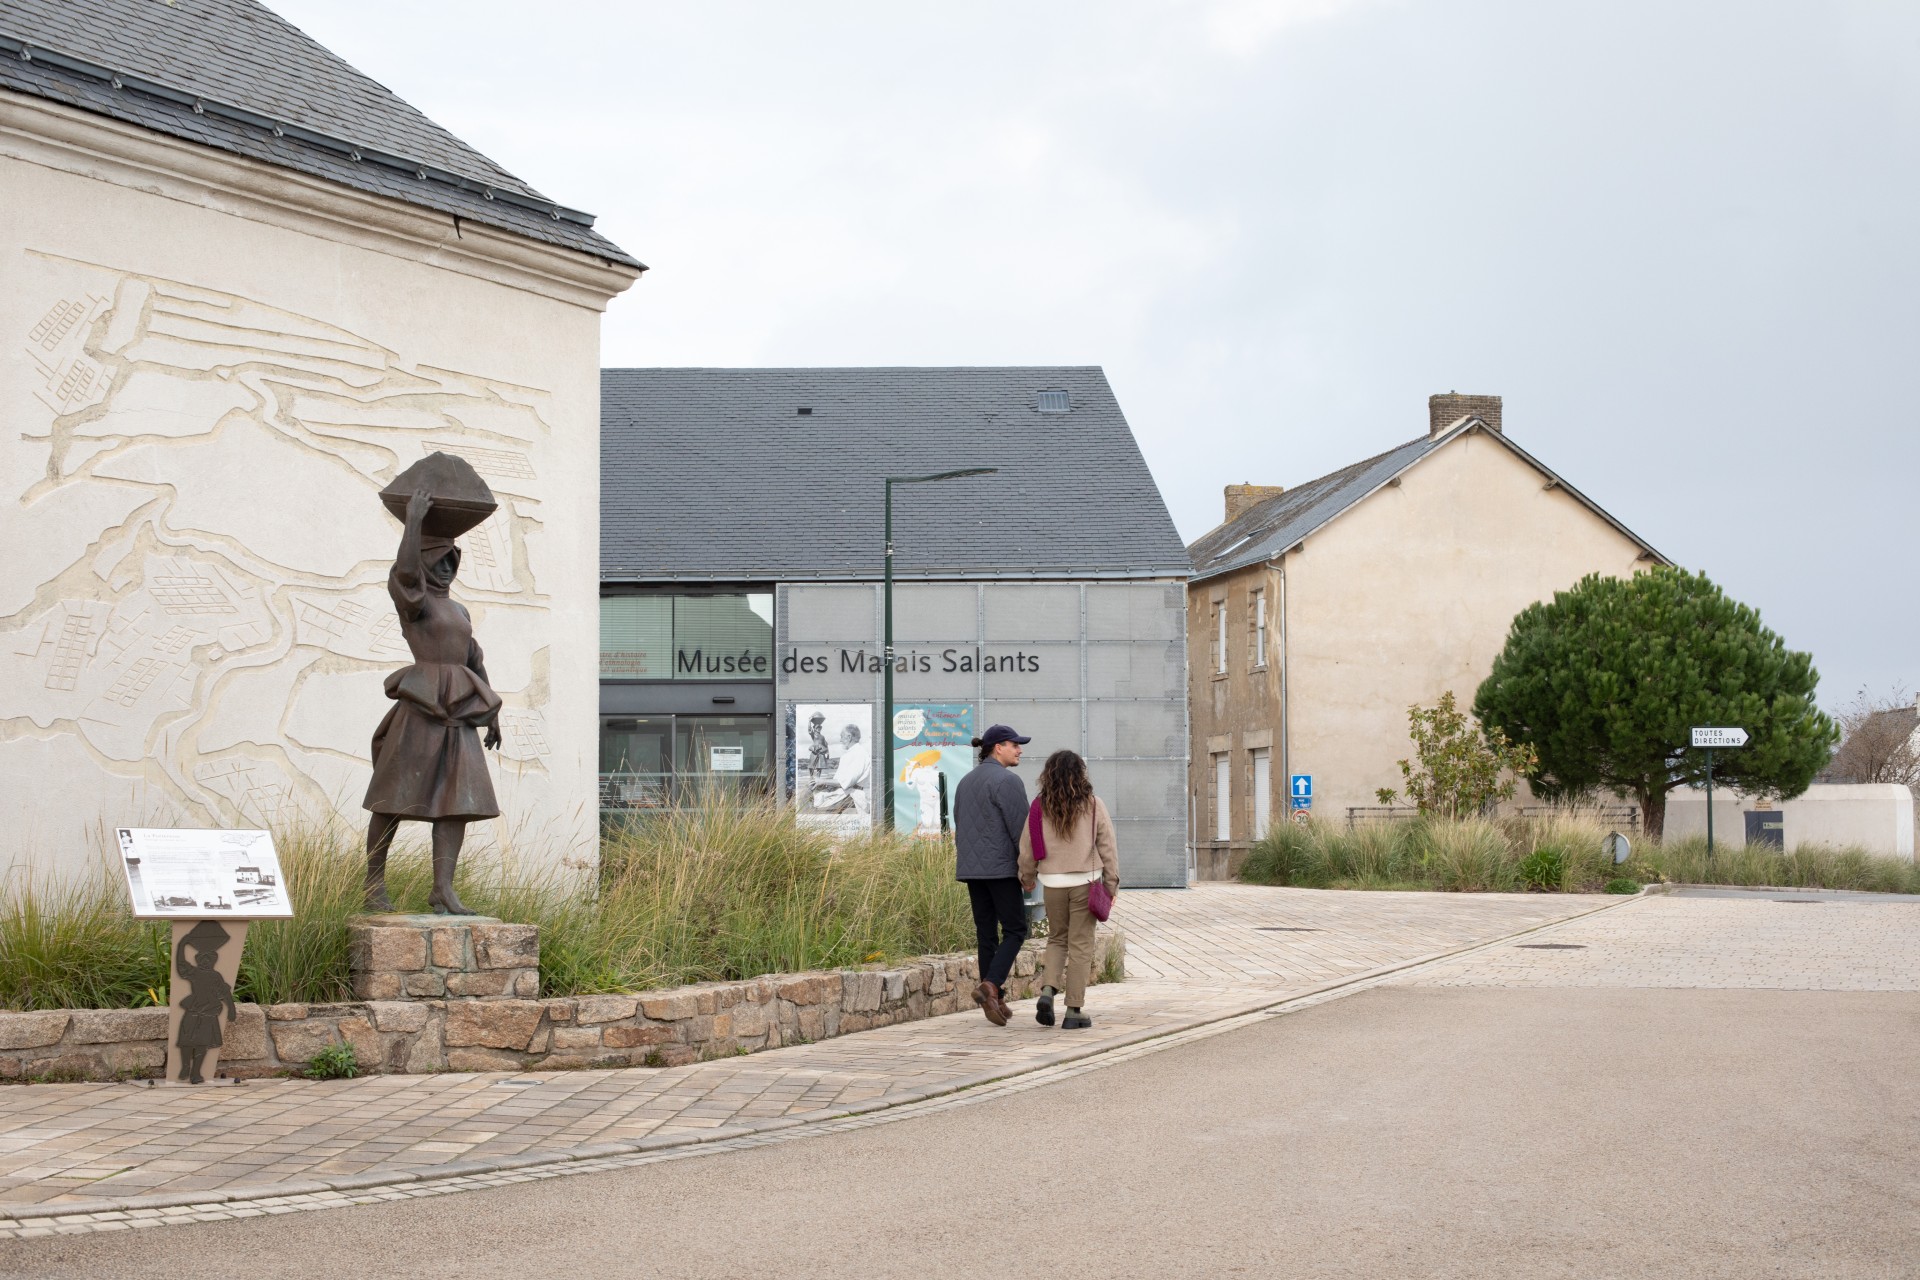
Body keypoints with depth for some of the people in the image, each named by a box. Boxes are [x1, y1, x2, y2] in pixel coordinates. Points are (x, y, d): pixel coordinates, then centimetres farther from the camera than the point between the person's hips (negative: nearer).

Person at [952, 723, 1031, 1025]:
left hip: (971, 869, 7)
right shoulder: (1007, 781, -11)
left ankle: (994, 1001, 8)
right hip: (1001, 867, -7)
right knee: (1015, 930, -1)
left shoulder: (965, 782, 14)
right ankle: (989, 986, -19)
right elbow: (1020, 828, -14)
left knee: (987, 934, 9)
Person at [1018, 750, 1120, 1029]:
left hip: (1052, 882, 2)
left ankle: (1048, 990, -3)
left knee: (1056, 939, 19)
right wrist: (1111, 883, 5)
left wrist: (1027, 879, 20)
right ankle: (1074, 1009, 5)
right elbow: (1107, 846, -3)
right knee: (1080, 944, 5)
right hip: (1085, 881, -2)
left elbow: (1027, 849, 3)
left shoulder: (1040, 808, -1)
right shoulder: (1092, 805, -4)